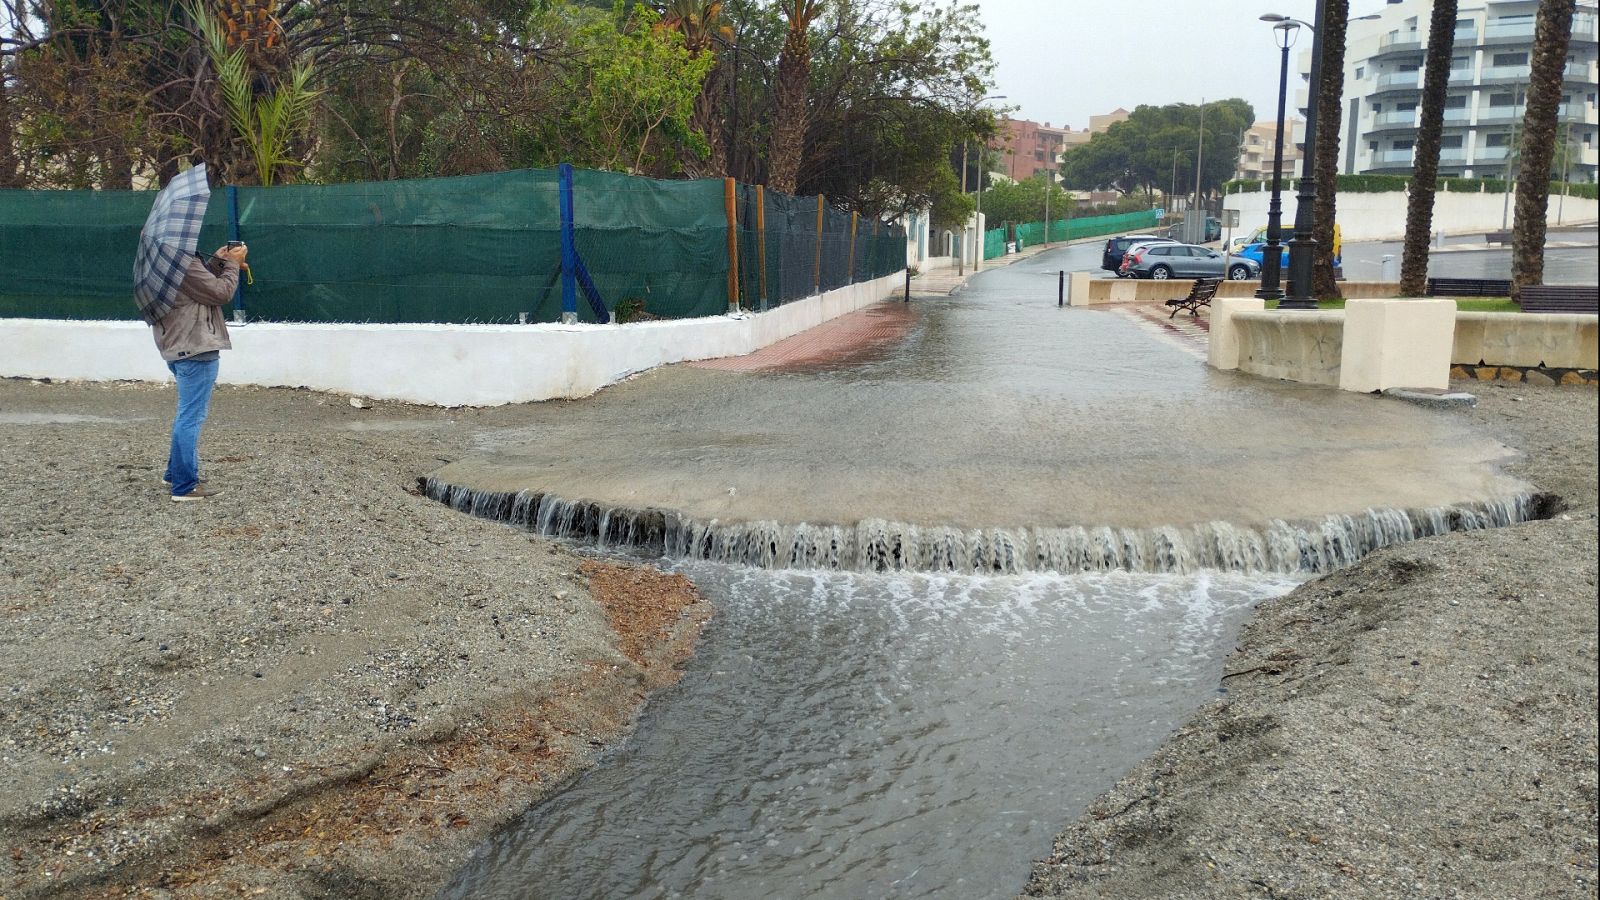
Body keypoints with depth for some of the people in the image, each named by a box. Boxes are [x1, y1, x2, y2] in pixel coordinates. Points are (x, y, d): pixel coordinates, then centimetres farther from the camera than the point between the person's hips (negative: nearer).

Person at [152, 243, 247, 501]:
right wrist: (232, 264, -3)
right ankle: (185, 486, -1)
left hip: (178, 348, 11)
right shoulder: (184, 262, -20)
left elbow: (203, 284, 16)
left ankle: (175, 472, 34)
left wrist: (218, 262, 7)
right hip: (195, 349, -11)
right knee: (191, 417, -5)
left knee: (188, 413, 24)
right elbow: (220, 292, -16)